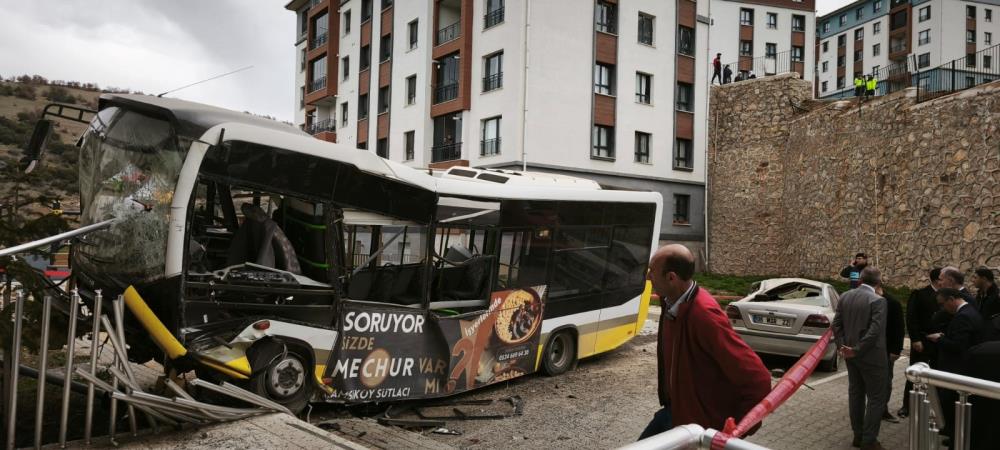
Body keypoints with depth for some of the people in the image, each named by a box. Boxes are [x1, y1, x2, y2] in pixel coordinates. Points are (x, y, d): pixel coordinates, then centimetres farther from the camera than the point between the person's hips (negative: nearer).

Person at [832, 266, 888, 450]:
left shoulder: (845, 296, 3)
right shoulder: (878, 300, -17)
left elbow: (836, 324, 3)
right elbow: (875, 331, -22)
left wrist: (842, 345, 2)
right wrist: (858, 350, -16)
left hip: (852, 355, 7)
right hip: (871, 356, -7)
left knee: (855, 394, 15)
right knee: (876, 398, 3)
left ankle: (858, 435, 23)